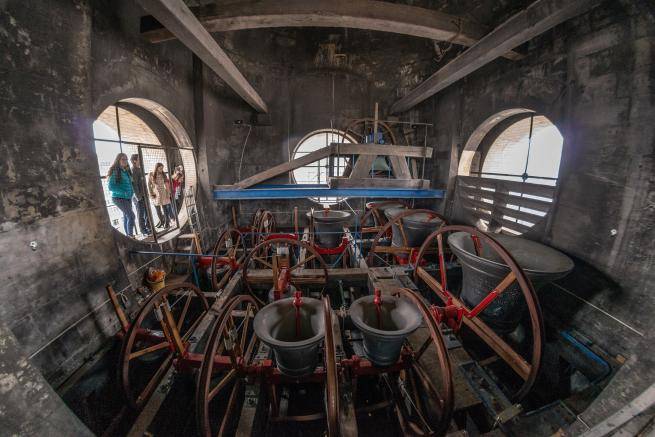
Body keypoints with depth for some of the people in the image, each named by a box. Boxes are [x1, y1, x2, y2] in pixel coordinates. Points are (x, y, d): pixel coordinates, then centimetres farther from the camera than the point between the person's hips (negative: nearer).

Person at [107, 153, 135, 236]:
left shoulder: (127, 171, 10)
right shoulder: (115, 171, -11)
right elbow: (111, 187, -15)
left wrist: (132, 191, 7)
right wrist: (124, 192, -21)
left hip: (128, 198, 7)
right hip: (119, 198, -7)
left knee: (126, 217, 11)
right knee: (131, 216, -15)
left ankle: (128, 236, 19)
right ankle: (131, 236, -9)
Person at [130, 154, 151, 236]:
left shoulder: (140, 169, 14)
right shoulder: (133, 171, -11)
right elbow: (134, 184, -16)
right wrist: (138, 197, -18)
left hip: (144, 195, 8)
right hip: (139, 197, -8)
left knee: (147, 213, 12)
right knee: (141, 214, 1)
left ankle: (148, 227, 22)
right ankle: (143, 230, 9)